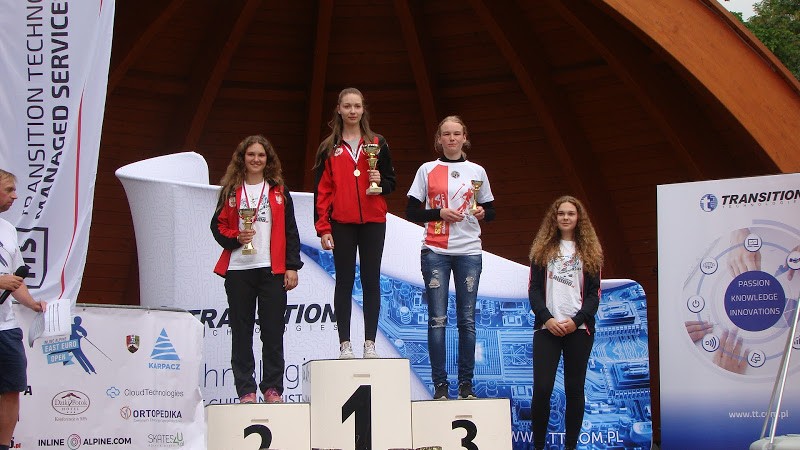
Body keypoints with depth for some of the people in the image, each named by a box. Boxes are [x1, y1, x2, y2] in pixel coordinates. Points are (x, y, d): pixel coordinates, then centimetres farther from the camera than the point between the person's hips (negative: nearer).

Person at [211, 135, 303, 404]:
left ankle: (273, 388, 9)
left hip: (273, 270, 0)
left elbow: (290, 231, 7)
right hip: (238, 270, 1)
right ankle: (245, 390, 8)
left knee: (273, 331, 0)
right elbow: (217, 225, 9)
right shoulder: (231, 190, 10)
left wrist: (292, 266, 0)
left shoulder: (279, 191, 9)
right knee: (241, 331, 2)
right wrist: (235, 238, -11)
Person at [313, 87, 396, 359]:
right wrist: (323, 227, -5)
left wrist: (379, 182, -12)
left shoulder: (377, 143, 9)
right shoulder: (329, 148, 6)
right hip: (341, 224, -1)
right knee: (344, 282, 1)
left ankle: (370, 343, 7)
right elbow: (322, 190, 3)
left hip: (373, 222, 1)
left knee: (371, 281, 2)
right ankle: (345, 344, 4)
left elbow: (391, 182, 11)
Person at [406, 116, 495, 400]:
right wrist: (440, 213, -11)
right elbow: (412, 212, 4)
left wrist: (481, 213, -7)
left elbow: (490, 211, 16)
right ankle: (440, 384, 0)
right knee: (438, 319, -5)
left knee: (467, 320, 0)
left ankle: (466, 383, 7)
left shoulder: (476, 171, 11)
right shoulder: (427, 170, 6)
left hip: (469, 251, 2)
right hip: (435, 252, -1)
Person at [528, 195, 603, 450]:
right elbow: (534, 289, 4)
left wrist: (576, 320, -10)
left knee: (575, 389, 2)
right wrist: (547, 318, -11)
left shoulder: (590, 251, 10)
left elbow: (594, 293, 4)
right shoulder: (542, 249, 10)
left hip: (579, 329, 0)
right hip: (547, 328, 0)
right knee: (542, 388, -8)